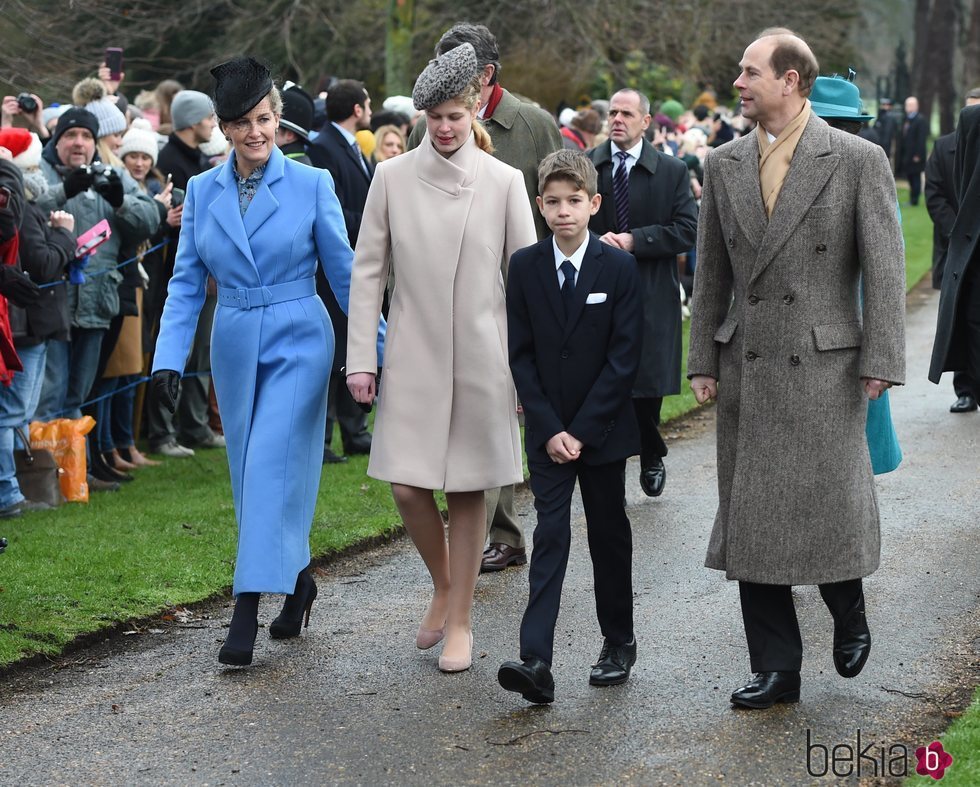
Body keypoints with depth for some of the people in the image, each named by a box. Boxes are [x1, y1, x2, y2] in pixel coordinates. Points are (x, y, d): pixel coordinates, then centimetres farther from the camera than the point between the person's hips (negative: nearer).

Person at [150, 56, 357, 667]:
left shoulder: (312, 185, -5)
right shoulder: (202, 191, 5)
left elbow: (344, 273, 0)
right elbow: (187, 283, 6)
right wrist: (169, 360, -4)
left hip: (298, 343, -4)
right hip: (235, 346, 4)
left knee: (271, 466, -13)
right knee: (251, 471, 11)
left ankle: (249, 608, -13)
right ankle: (297, 576, 30)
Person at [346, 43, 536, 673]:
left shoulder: (503, 181, -1)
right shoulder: (392, 177, 2)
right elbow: (368, 270, 4)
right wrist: (361, 357, -1)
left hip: (481, 355, -1)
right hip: (413, 355, 1)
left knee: (468, 490, 4)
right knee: (407, 485, -4)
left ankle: (461, 618, 17)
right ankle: (442, 586, 23)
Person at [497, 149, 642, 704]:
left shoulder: (620, 268, -6)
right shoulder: (525, 267, 0)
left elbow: (624, 357, -9)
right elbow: (521, 355, 0)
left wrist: (582, 429, -13)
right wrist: (549, 428, -9)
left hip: (603, 429, -1)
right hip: (548, 431, 1)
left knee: (610, 535, 11)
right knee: (550, 537, -6)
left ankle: (619, 643, 27)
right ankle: (536, 661, -15)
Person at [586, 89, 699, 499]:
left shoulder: (672, 171, 2)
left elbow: (687, 230, -4)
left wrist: (634, 240, -14)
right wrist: (596, 243, -14)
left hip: (651, 296, -1)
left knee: (649, 384, 3)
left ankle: (651, 456, 29)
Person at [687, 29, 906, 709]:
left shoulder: (858, 160, -5)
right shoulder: (724, 165, 9)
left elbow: (885, 267, -6)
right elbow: (711, 272, 13)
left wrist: (880, 362, -11)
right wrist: (704, 361, 9)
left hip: (825, 366, -4)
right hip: (747, 367, 4)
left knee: (832, 507, 0)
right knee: (751, 518, 5)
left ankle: (849, 613, 32)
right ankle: (777, 668, 15)